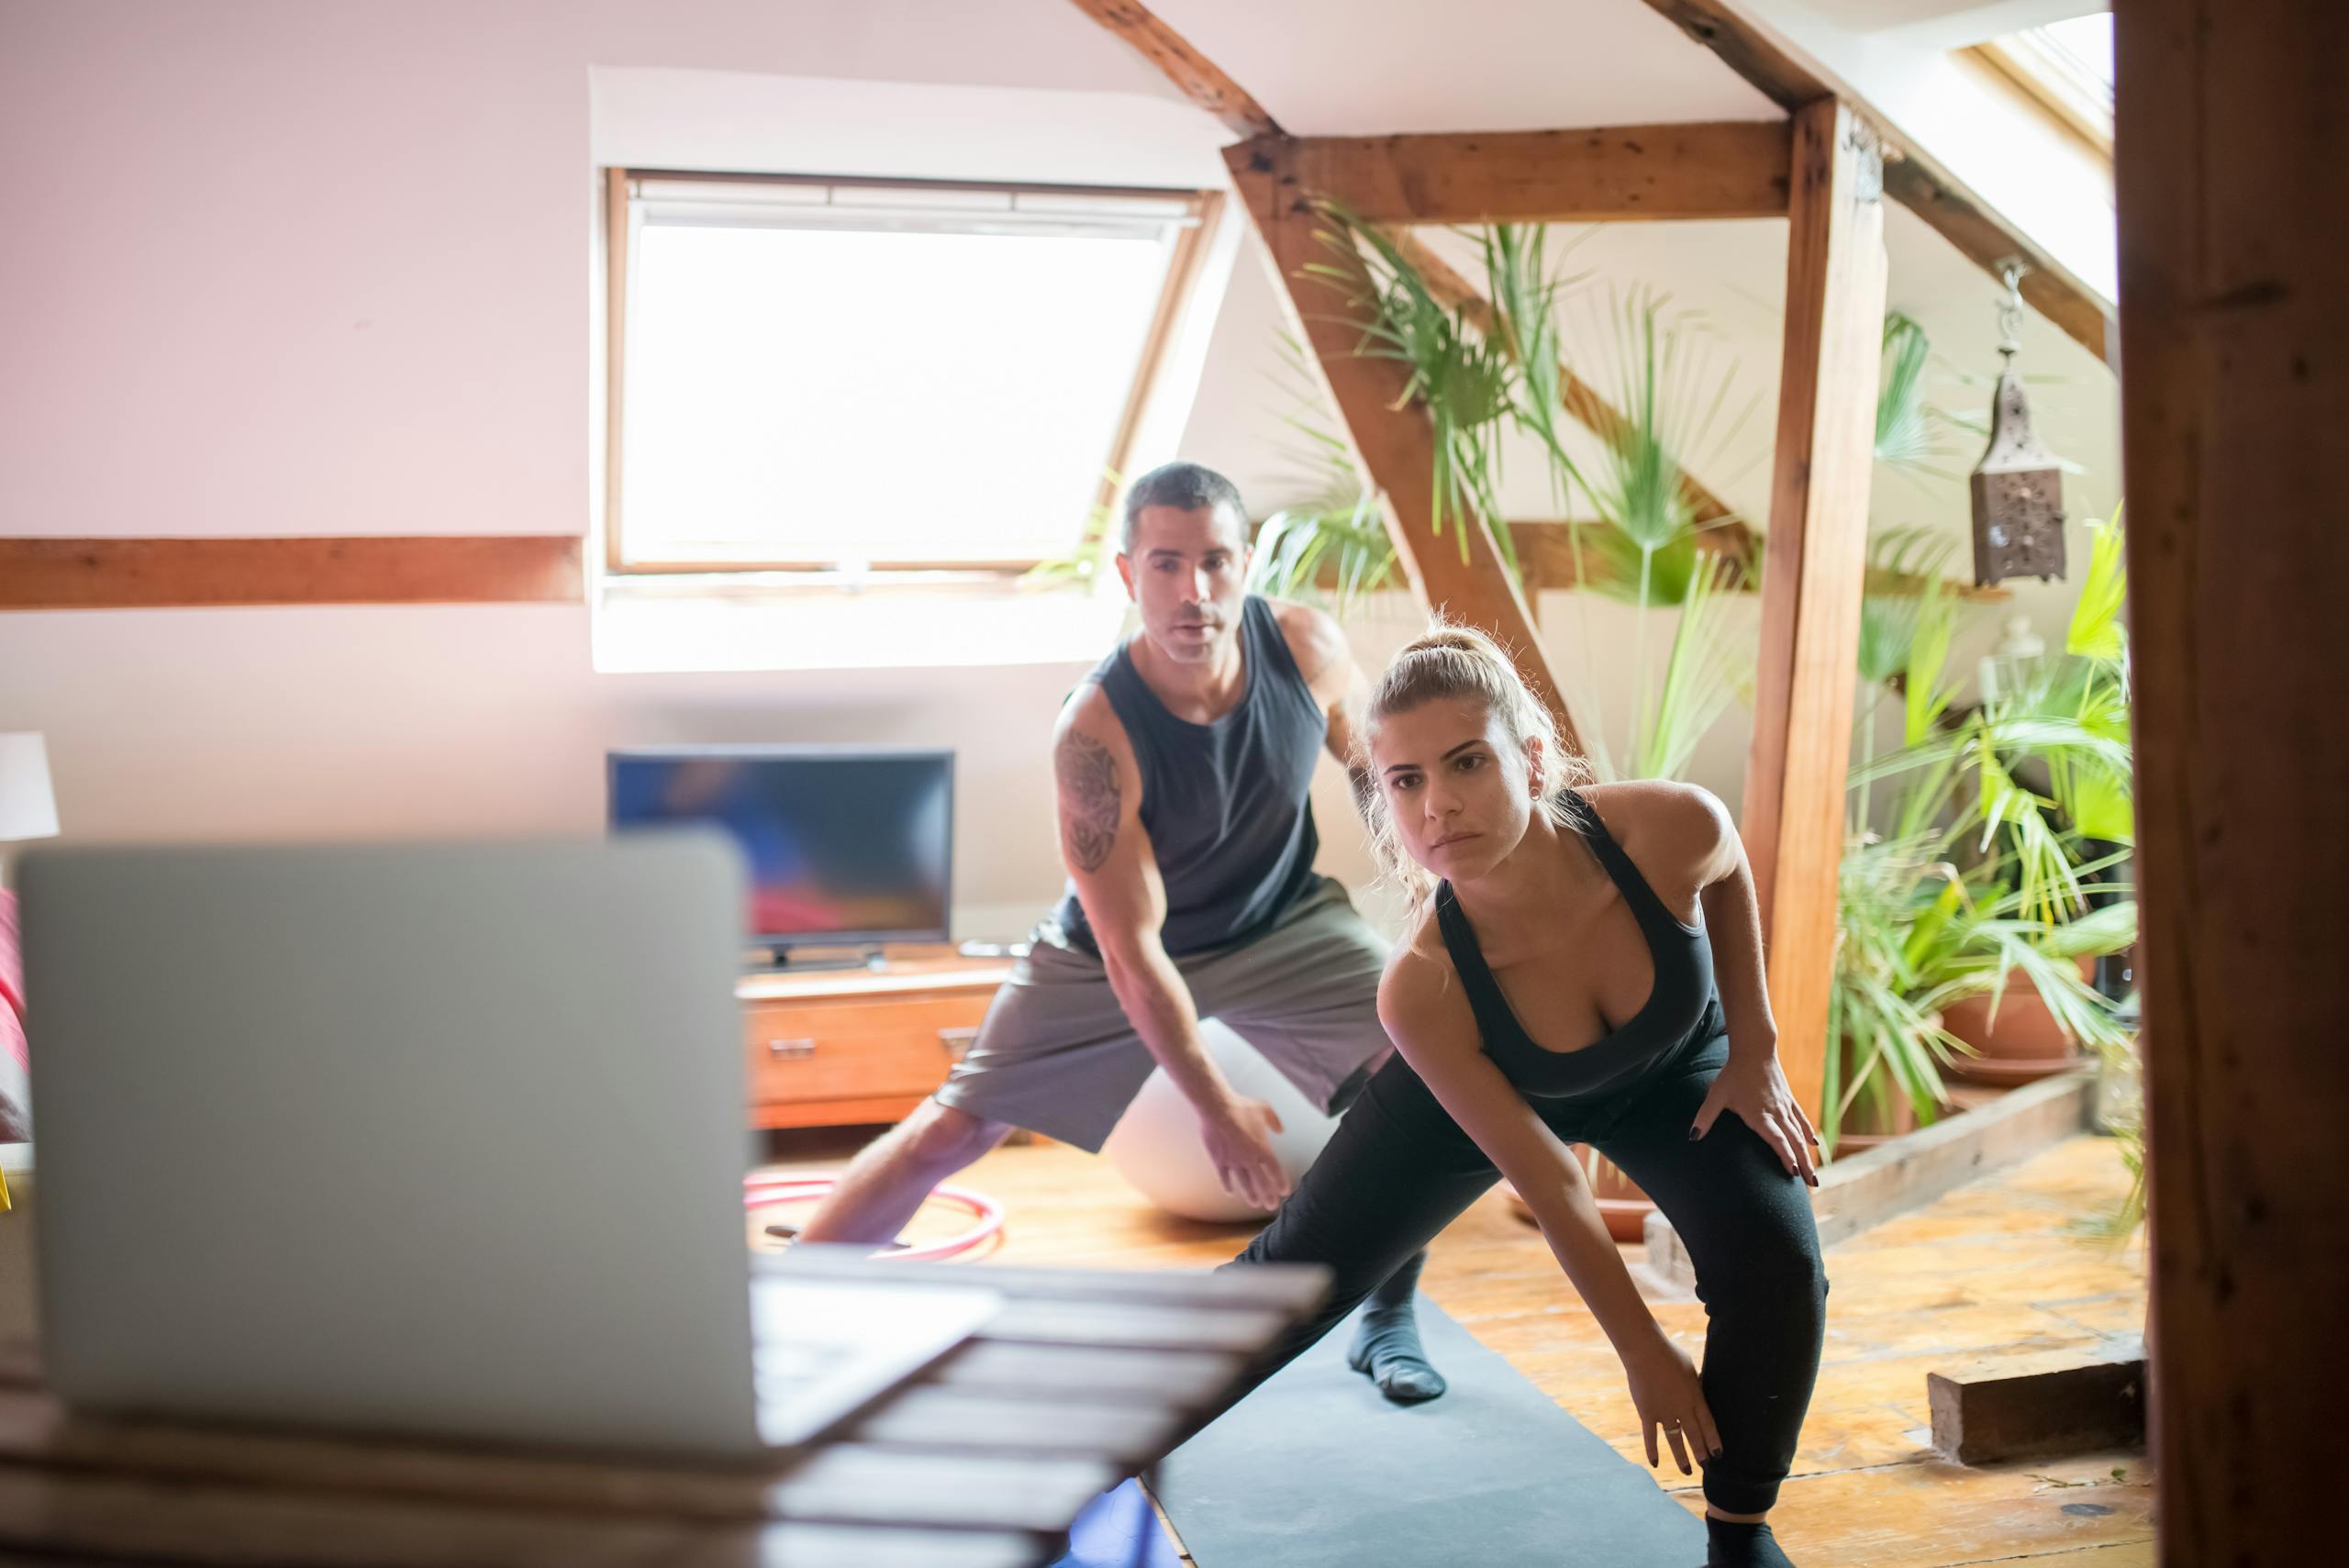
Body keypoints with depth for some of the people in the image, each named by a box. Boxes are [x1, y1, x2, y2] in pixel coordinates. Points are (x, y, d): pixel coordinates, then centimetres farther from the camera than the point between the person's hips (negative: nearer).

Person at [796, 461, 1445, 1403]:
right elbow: (1132, 951, -27)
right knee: (954, 1128, -6)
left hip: (1283, 920, 3)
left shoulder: (1305, 648, -24)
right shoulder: (1095, 732, -34)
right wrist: (1213, 1106, -21)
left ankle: (1388, 1319, 10)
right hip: (1119, 947, -3)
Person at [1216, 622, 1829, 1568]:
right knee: (1297, 1274, 4)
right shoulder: (1421, 993, -40)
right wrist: (1643, 1354, -15)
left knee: (1776, 1263, -21)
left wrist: (1752, 1046, -8)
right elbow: (1549, 1189, -25)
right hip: (1484, 1092, -1)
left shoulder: (1668, 830, -40)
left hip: (1674, 1066, 2)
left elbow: (1728, 870, -10)